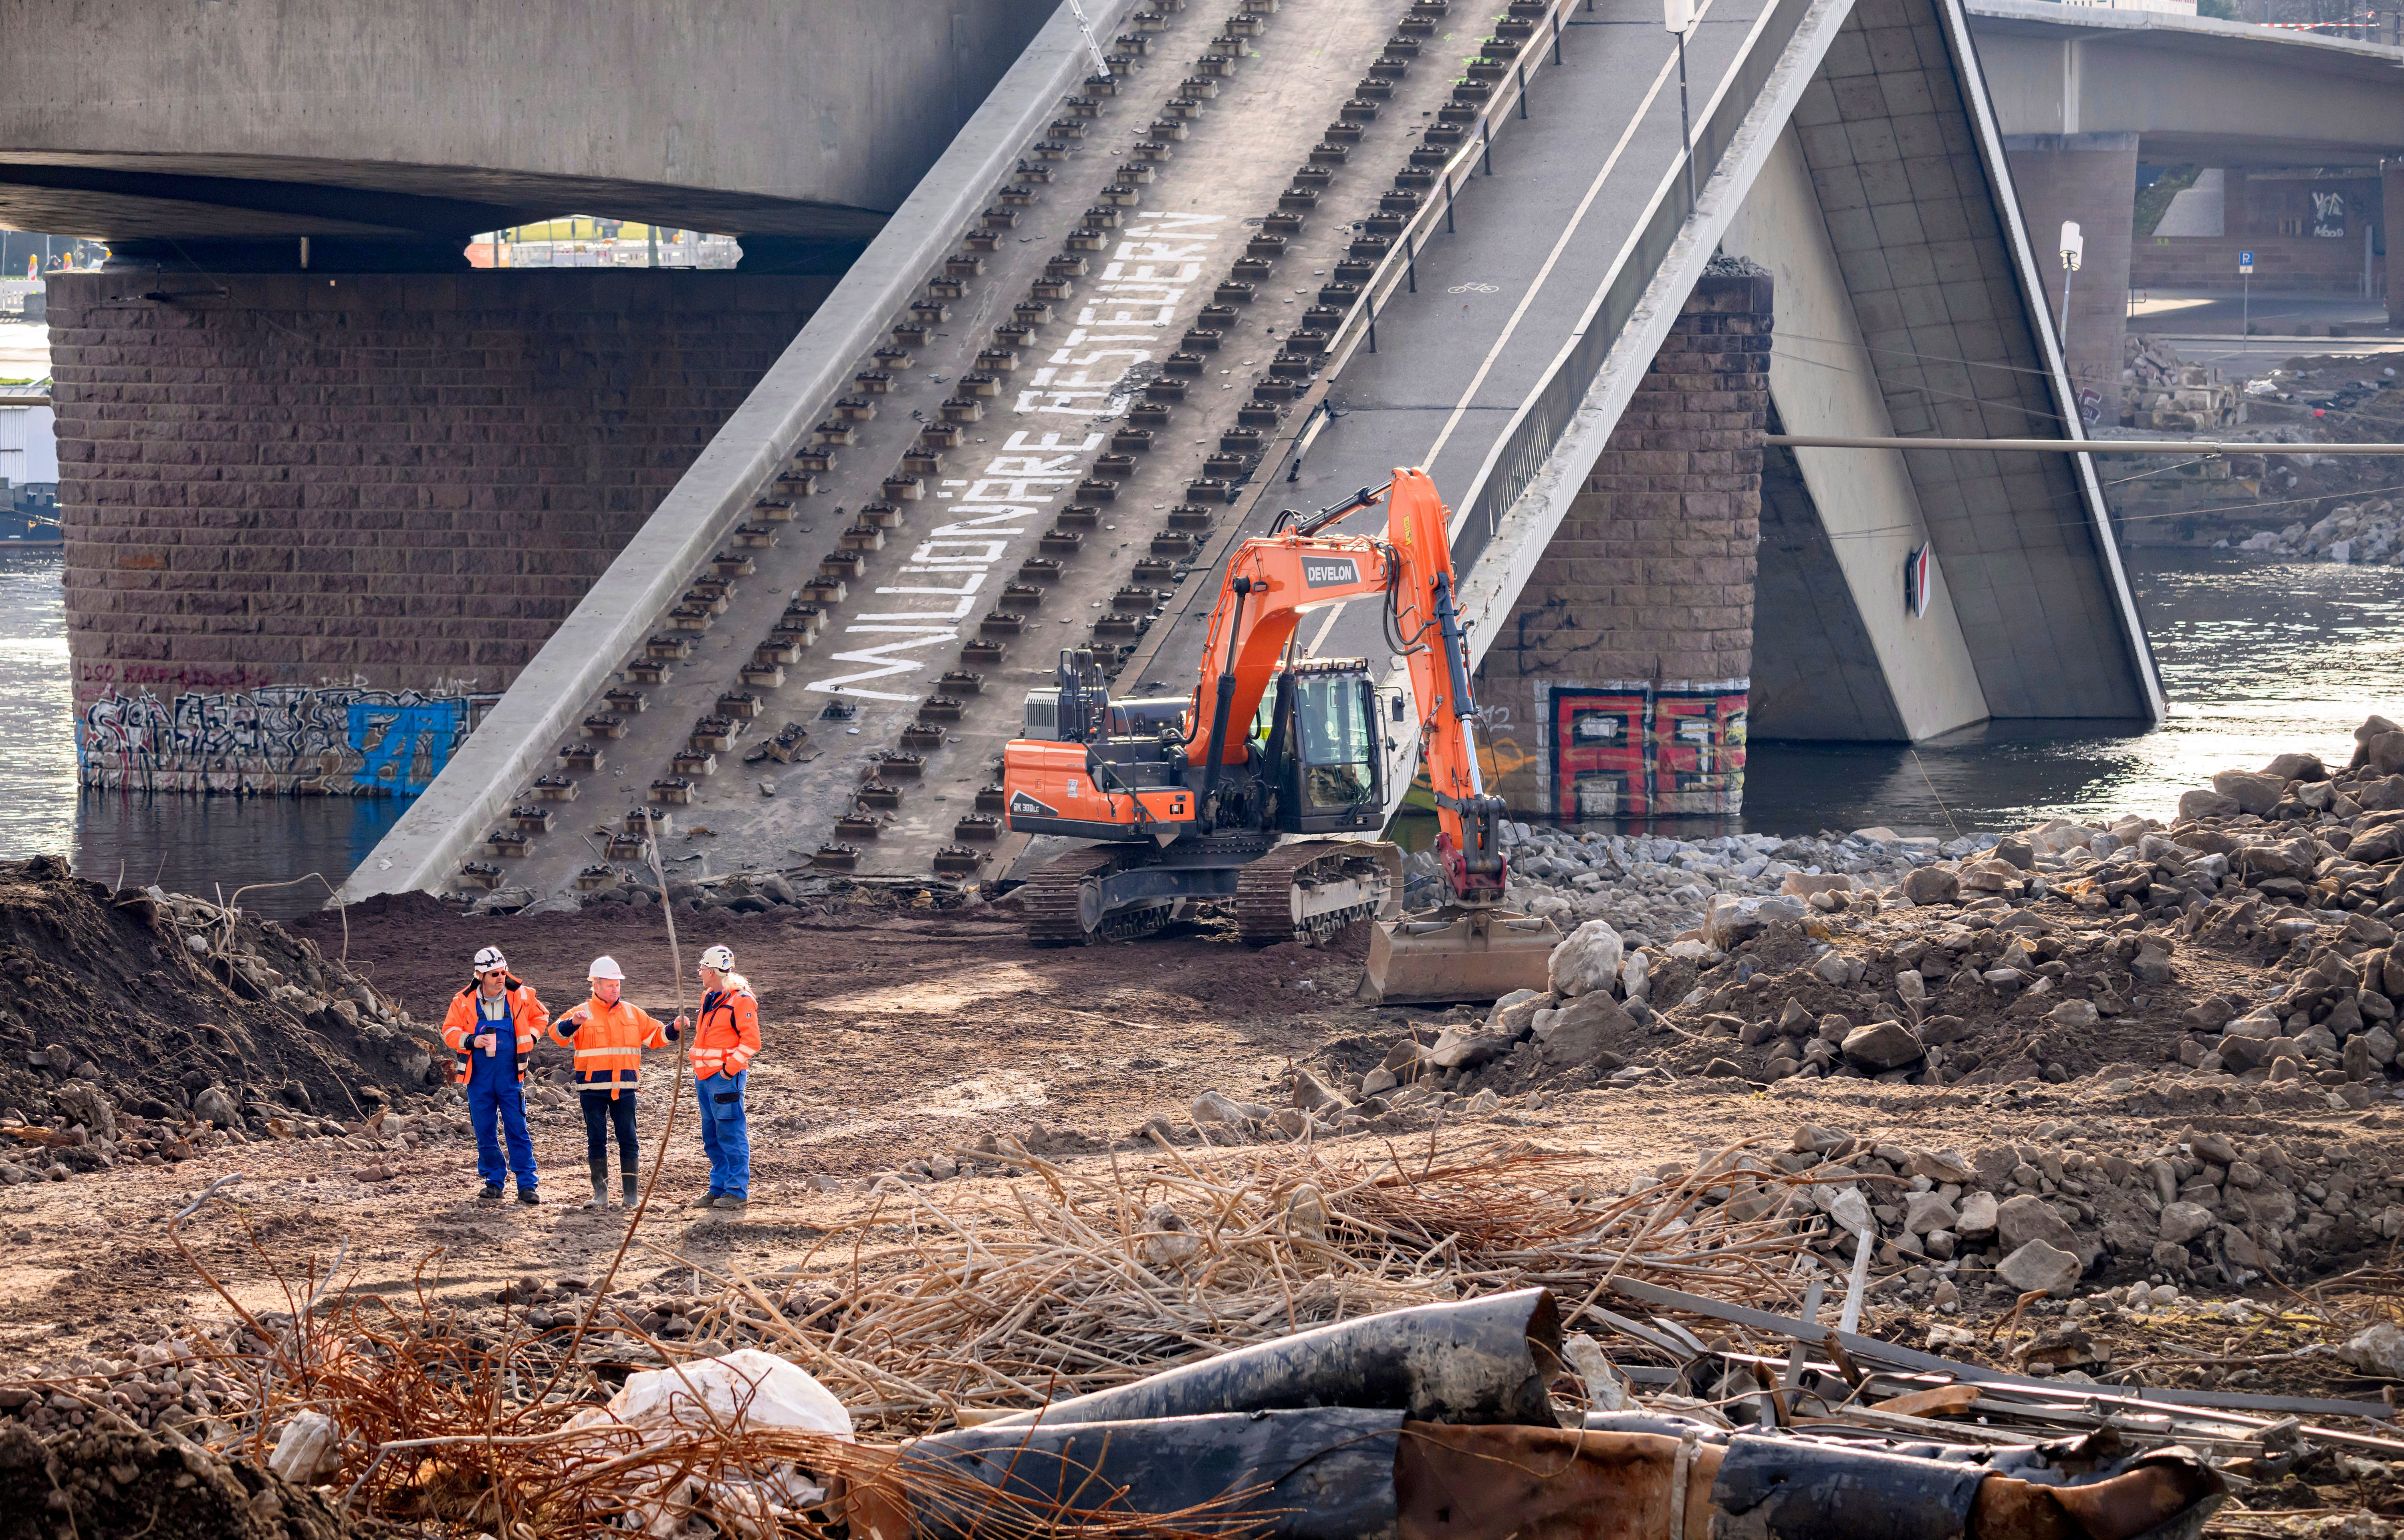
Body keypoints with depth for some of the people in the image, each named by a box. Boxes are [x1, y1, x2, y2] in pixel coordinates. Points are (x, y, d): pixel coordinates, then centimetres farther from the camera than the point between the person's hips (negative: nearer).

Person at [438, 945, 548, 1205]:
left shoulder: (521, 996, -1)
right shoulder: (464, 1002, -3)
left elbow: (541, 1016, 17)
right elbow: (450, 1031, 4)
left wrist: (531, 1037, 1)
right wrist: (471, 1041, -13)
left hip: (510, 1075, -1)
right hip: (479, 1076, 1)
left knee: (518, 1130, -4)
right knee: (485, 1132, 5)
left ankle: (527, 1186, -1)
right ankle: (494, 1183, 17)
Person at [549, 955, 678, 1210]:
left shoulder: (632, 1013, 12)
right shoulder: (583, 1013, 1)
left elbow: (654, 1036, 20)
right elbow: (558, 1033, -14)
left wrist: (673, 1030, 2)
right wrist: (573, 1023, -33)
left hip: (624, 1087, 2)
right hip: (592, 1088, -2)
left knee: (628, 1139, 0)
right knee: (596, 1140, 1)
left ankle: (631, 1193, 4)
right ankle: (600, 1193, 6)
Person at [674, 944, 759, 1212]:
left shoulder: (740, 1001, -12)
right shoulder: (710, 998, 17)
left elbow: (751, 1042, -16)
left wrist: (729, 1069, -17)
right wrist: (699, 1076, 19)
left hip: (725, 1078, -9)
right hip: (705, 1077, 9)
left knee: (731, 1135, -6)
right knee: (712, 1137, 12)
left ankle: (737, 1191, -3)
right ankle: (719, 1187, 19)